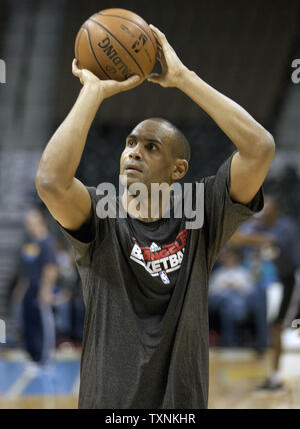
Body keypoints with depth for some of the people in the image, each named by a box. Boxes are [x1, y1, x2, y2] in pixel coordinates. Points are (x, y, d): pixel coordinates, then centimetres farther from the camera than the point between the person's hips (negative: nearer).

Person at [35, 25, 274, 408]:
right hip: (108, 400, -1)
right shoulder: (100, 217, -5)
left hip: (183, 400, 1)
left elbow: (260, 147, -16)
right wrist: (94, 90, -18)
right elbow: (50, 181, -27)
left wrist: (183, 78, -16)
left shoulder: (198, 215, -3)